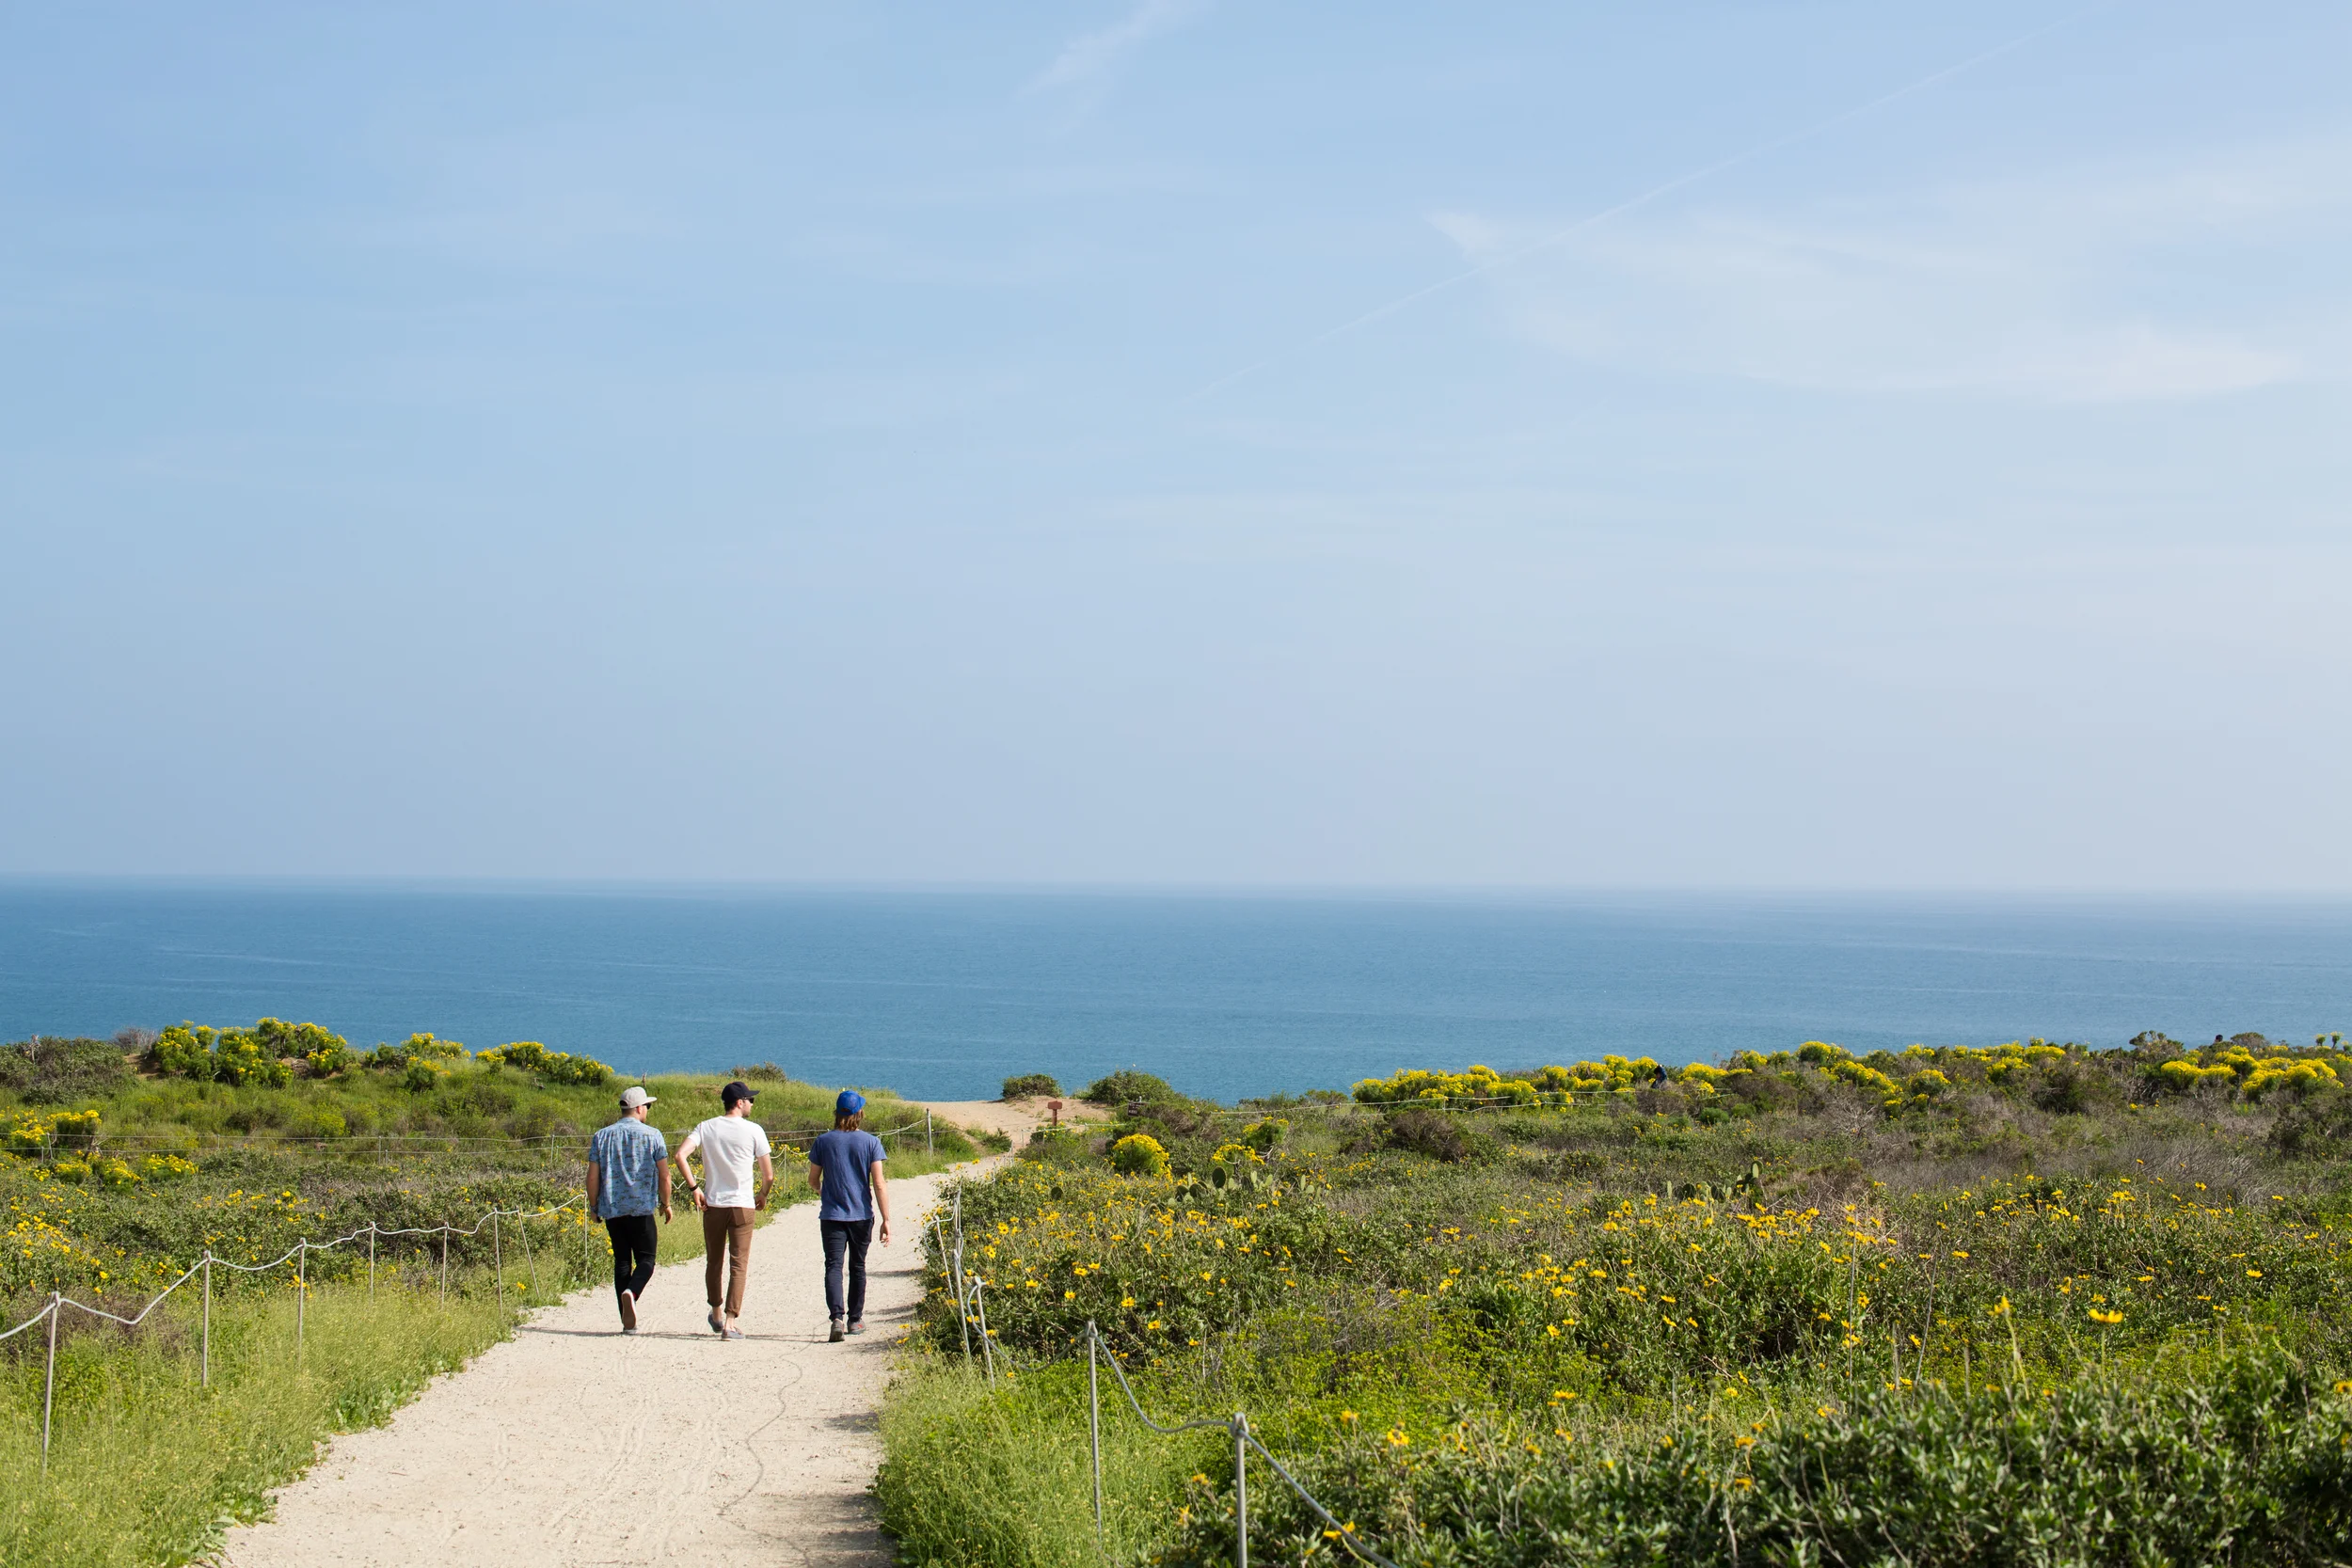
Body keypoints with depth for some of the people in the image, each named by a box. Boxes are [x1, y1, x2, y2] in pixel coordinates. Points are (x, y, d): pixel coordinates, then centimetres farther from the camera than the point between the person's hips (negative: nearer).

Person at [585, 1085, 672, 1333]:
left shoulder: (601, 1136, 6)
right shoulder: (652, 1135, -1)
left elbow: (593, 1176, 4)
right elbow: (664, 1174, -2)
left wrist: (593, 1205, 15)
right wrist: (666, 1203, 10)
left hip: (611, 1209, 3)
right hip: (641, 1208, -3)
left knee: (621, 1260, 10)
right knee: (645, 1259, 4)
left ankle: (627, 1321, 6)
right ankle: (632, 1292, -27)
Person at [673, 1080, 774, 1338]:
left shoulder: (706, 1128, 3)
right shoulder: (753, 1130, -5)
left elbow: (680, 1155, -10)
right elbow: (768, 1175, -4)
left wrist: (694, 1188, -3)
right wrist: (762, 1195, 16)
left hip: (712, 1205, 3)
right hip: (742, 1206, -3)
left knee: (714, 1263, 18)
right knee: (739, 1265, 0)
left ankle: (716, 1314, 32)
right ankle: (730, 1323, -8)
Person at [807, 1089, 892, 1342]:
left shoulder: (823, 1141, -1)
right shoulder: (870, 1142, -4)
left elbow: (813, 1181, 6)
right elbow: (879, 1184, -8)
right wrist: (886, 1220, -5)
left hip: (832, 1215, -1)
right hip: (861, 1215, 1)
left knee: (833, 1267, -5)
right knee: (857, 1267, 16)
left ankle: (837, 1317, -24)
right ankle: (855, 1320, 25)